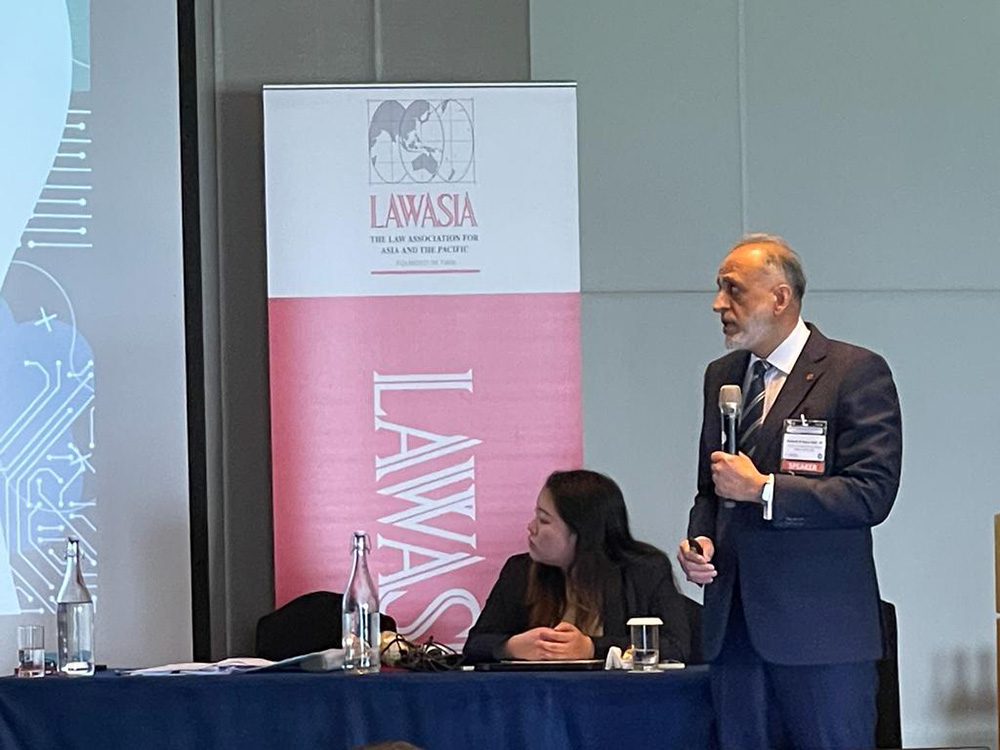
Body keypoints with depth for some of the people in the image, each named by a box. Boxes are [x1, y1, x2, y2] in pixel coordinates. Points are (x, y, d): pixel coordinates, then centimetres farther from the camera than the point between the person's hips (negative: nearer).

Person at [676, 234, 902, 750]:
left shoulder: (857, 373, -5)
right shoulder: (721, 376, 17)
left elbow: (873, 493, -13)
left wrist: (763, 489, -15)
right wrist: (699, 538, 4)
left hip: (821, 624, -6)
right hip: (734, 626, 6)